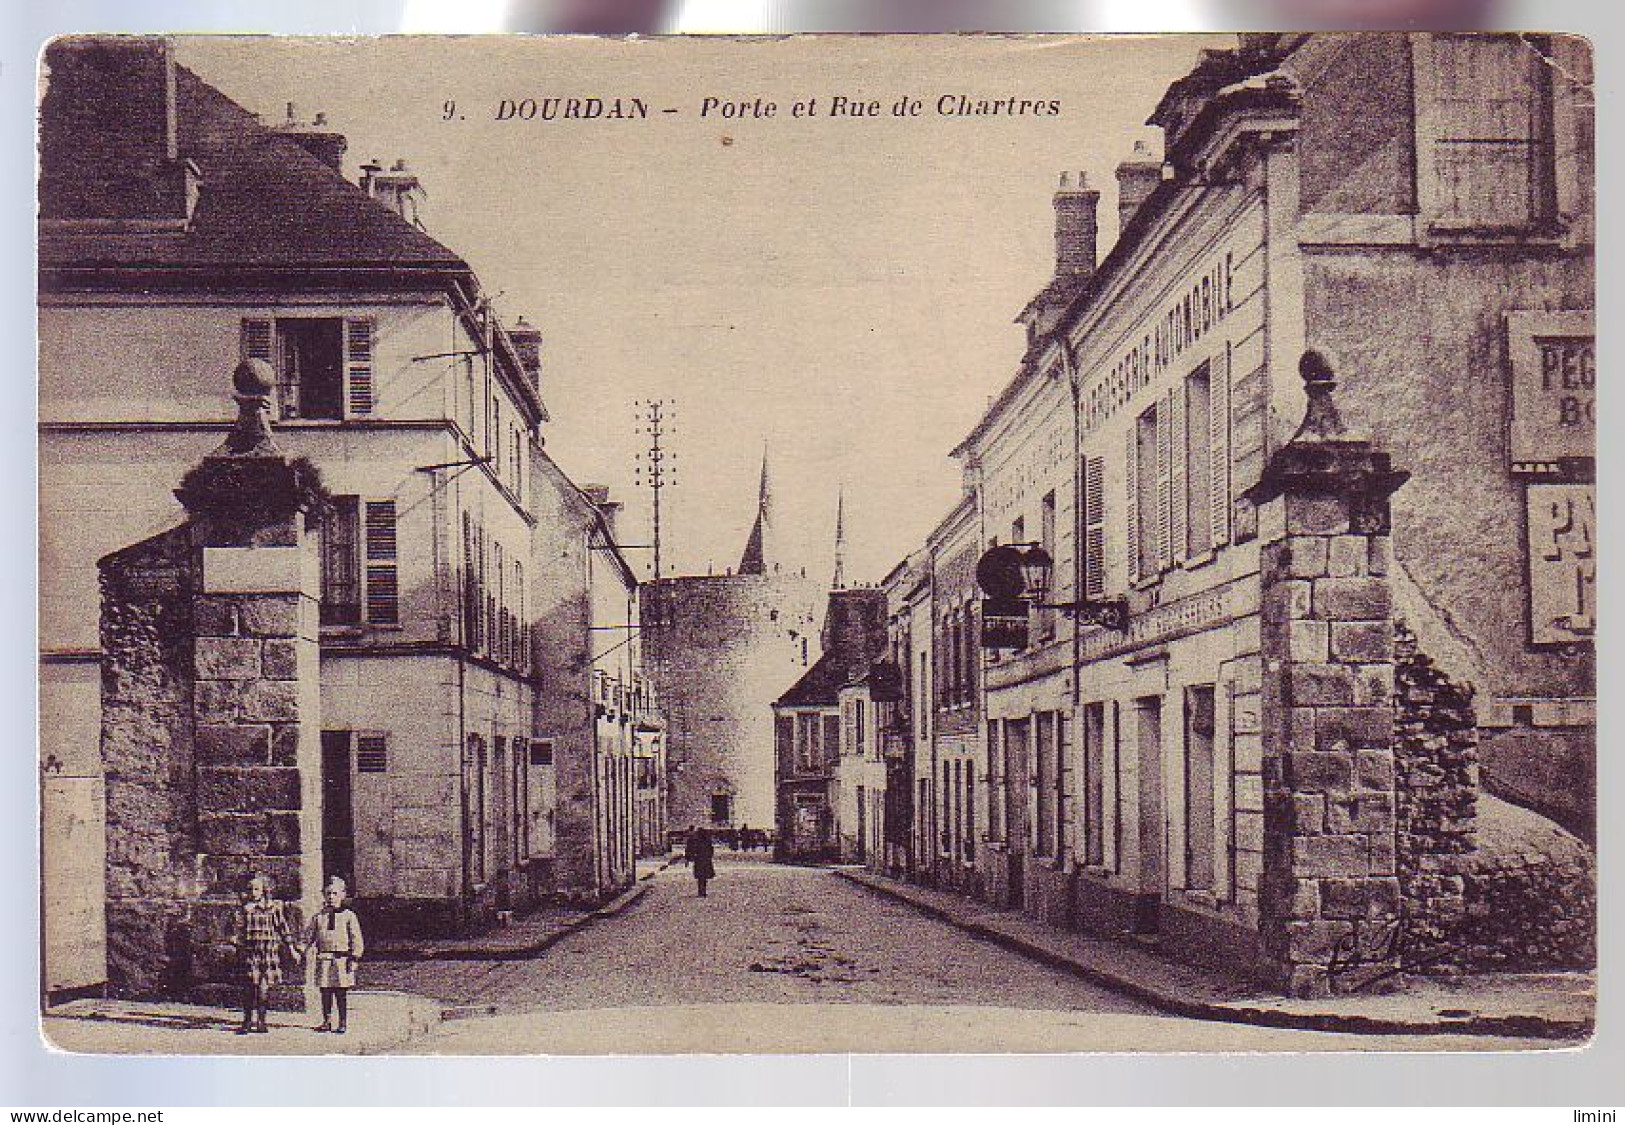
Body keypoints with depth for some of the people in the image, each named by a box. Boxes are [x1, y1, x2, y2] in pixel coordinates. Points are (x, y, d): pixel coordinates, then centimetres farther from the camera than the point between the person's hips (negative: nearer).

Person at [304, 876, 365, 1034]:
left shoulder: (349, 916, 3)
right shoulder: (319, 916, 11)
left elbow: (356, 939, 1)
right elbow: (309, 935, 17)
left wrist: (354, 958, -6)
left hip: (342, 959, -3)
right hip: (324, 958, 3)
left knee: (341, 994, -1)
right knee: (325, 993, 6)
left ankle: (343, 1024, 6)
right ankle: (327, 1022, 16)